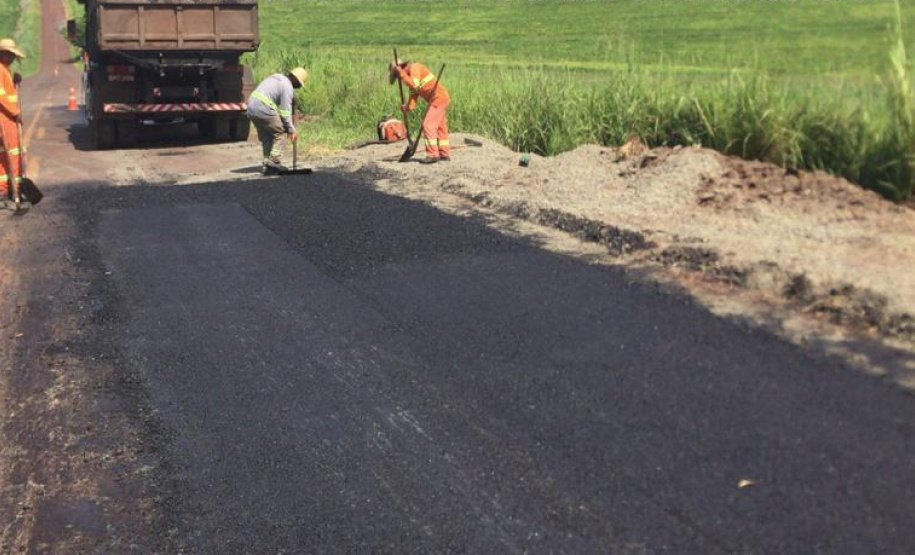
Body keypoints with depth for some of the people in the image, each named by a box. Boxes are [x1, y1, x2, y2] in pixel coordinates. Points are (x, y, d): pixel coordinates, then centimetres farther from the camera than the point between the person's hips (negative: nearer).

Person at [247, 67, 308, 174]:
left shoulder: (277, 77, 17)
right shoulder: (287, 87, -9)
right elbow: (285, 111, -10)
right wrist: (291, 130, -3)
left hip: (251, 108, 9)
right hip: (264, 110, -9)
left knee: (265, 137, 16)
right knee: (281, 133, 3)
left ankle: (267, 165, 14)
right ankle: (275, 161, -4)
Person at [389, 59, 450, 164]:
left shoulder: (414, 67, -11)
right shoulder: (410, 74, 19)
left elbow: (414, 86, -27)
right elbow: (414, 94, 11)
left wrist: (402, 74, -20)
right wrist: (408, 107, -7)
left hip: (438, 98, -10)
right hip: (442, 98, 10)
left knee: (428, 125, -11)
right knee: (440, 127, 14)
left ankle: (433, 155, -13)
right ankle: (445, 154, 19)